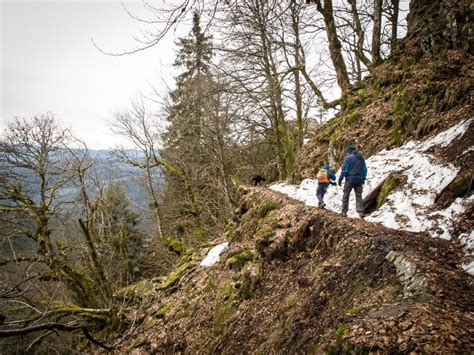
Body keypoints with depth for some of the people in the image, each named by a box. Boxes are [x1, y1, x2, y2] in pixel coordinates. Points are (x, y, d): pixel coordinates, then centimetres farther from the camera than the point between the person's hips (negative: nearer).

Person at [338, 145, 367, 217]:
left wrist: (340, 179, -5)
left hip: (350, 179, -5)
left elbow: (344, 169, -11)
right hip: (359, 180, 5)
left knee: (346, 195, 6)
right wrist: (363, 178, 23)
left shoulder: (348, 158, -8)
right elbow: (365, 169, 14)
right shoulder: (361, 158, 10)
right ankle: (361, 211, -1)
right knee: (359, 195, 8)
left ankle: (344, 211, 6)